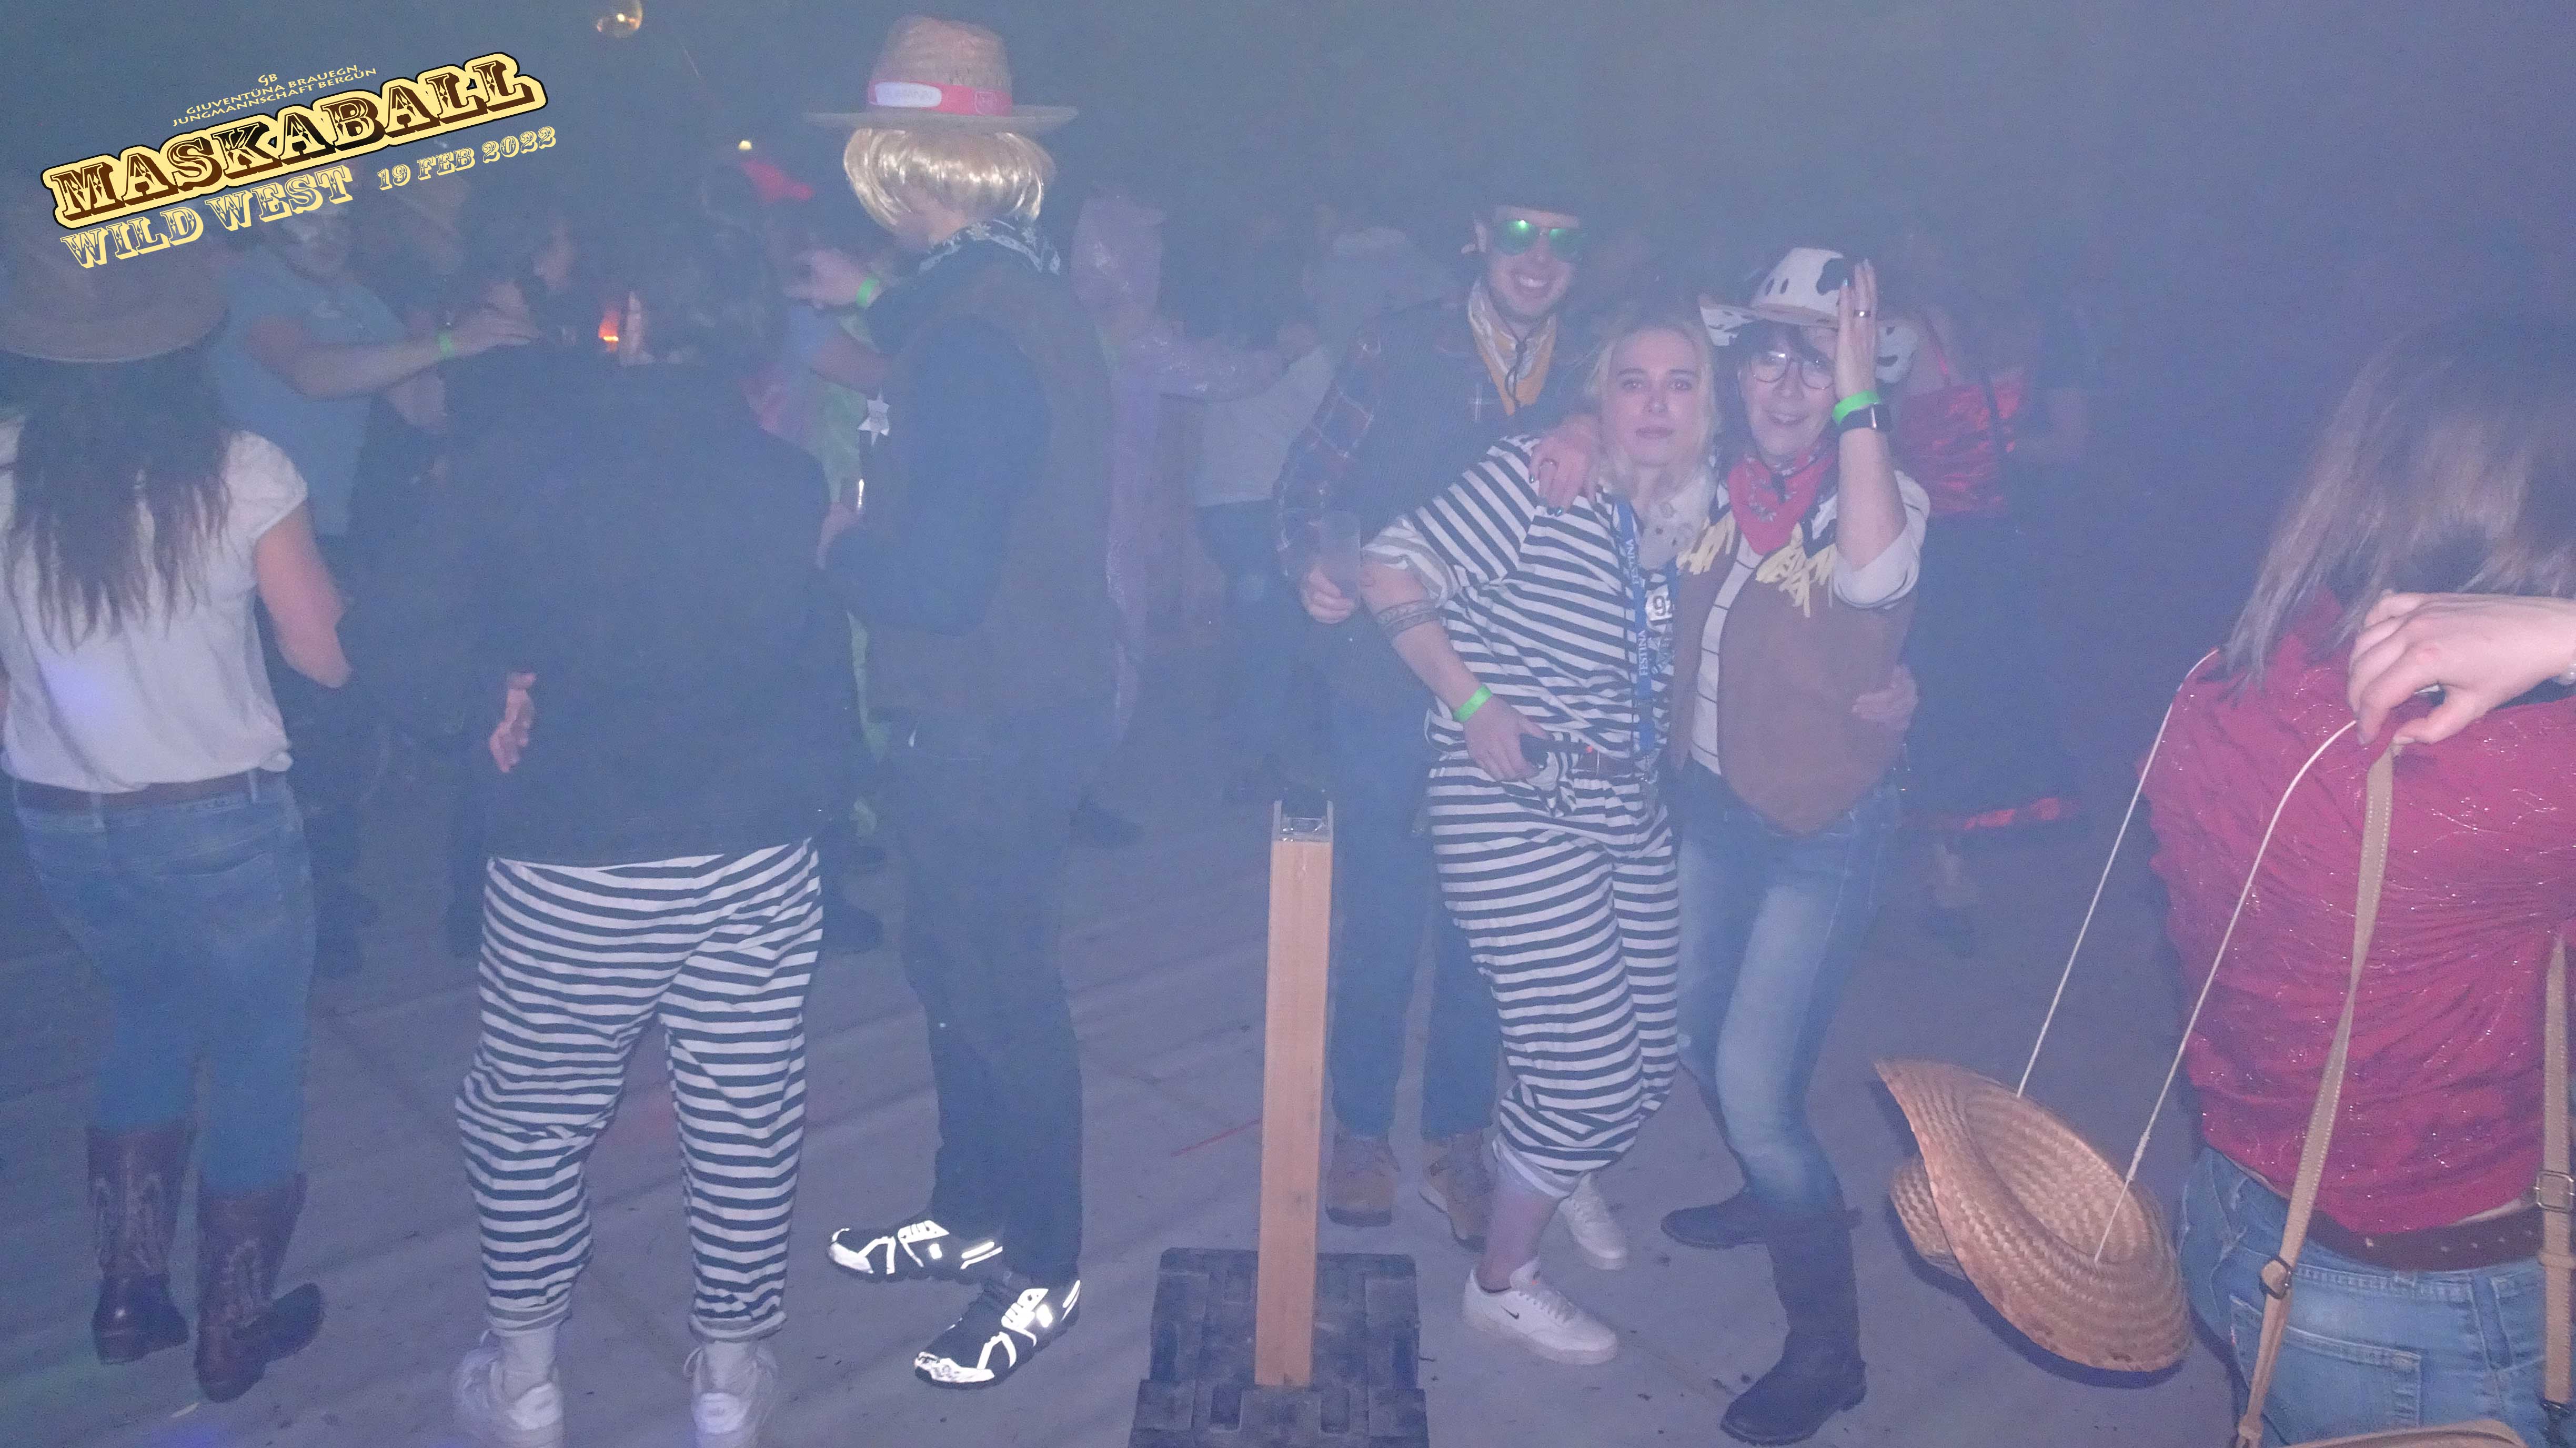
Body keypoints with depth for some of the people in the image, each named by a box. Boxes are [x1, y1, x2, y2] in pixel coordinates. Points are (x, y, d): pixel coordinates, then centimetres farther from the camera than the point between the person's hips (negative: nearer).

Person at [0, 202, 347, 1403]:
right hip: (217, 826, -4)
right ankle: (234, 1331, 30)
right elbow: (327, 656, -11)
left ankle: (129, 1297, 36)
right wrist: (318, 564, 5)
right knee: (255, 1062, 16)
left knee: (147, 1020, 29)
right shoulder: (238, 472, -17)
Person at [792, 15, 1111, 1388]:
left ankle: (1043, 1264, 26)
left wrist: (833, 541, -10)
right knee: (952, 964, 22)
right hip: (994, 706, 10)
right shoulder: (1007, 288, 7)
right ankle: (970, 1211, 41)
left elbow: (935, 578, -30)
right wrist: (871, 305, 32)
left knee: (1000, 983, 6)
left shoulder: (974, 334, -26)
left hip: (992, 723, -10)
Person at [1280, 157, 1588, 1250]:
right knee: (1383, 920, 5)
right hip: (1389, 684, -2)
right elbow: (1310, 479, -3)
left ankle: (1456, 1142, 30)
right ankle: (1360, 1131, 27)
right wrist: (1310, 564, -21)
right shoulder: (1400, 350, -1)